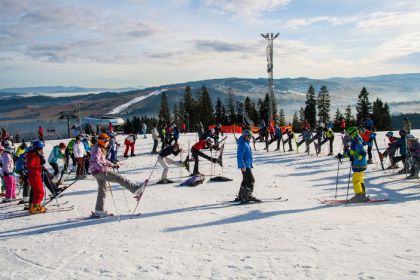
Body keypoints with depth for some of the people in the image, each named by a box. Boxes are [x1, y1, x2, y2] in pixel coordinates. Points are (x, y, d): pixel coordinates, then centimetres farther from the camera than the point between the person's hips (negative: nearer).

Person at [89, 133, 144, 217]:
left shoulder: (100, 149, 19)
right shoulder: (97, 149, -14)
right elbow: (95, 161, -27)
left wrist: (112, 165, 29)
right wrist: (103, 168, -39)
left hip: (100, 172, 11)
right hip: (99, 172, -11)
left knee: (102, 190, 15)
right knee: (119, 178, -16)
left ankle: (99, 210, 20)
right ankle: (135, 189, -19)